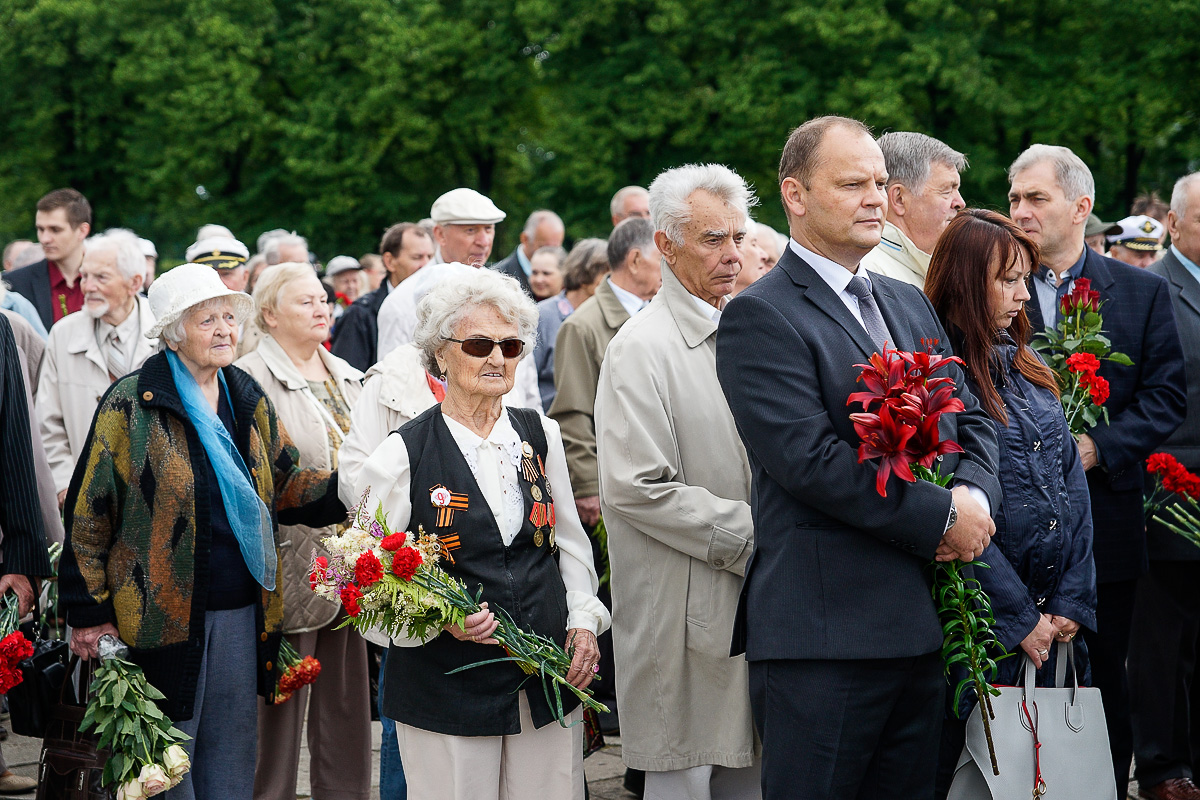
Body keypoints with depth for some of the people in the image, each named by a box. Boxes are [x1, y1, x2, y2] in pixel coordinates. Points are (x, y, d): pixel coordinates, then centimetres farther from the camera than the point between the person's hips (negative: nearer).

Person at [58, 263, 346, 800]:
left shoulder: (248, 399, 9)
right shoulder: (133, 404, -9)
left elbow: (284, 487, 14)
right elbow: (89, 510, -8)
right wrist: (89, 611, -9)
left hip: (242, 614, 6)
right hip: (165, 613, -5)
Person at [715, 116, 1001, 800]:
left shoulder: (910, 304, 18)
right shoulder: (760, 317, -9)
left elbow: (972, 420, 17)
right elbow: (810, 459, -19)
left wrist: (976, 497, -6)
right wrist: (943, 514, -16)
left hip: (925, 625, 8)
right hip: (823, 631, -8)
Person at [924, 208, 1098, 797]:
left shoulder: (1026, 369, 11)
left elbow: (1072, 486, 8)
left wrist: (1070, 604, -2)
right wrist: (1020, 619, -14)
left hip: (1055, 625, 7)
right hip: (981, 624, -7)